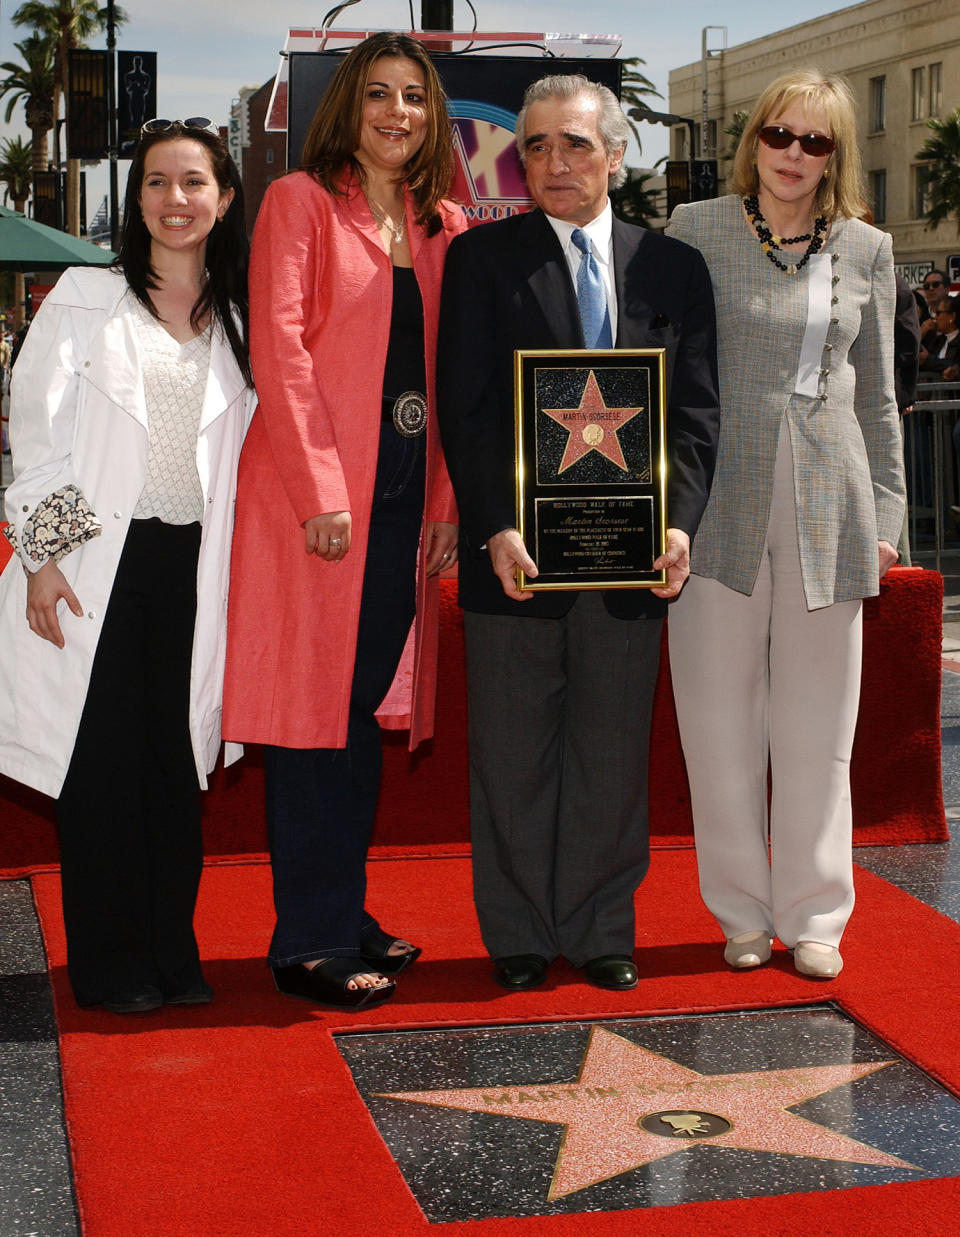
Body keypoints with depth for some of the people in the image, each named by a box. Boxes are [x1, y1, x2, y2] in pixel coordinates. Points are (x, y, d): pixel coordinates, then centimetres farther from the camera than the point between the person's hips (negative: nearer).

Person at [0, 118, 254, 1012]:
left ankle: (172, 953, 17)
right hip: (96, 562, -2)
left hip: (195, 564, 3)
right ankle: (109, 962, 11)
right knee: (102, 758, 0)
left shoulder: (241, 320, 11)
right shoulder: (84, 299, 2)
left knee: (178, 757, 5)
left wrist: (235, 568, 8)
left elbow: (253, 450, 13)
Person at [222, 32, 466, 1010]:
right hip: (315, 495, -6)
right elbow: (278, 346, -10)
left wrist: (451, 500, 5)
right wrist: (321, 489, -16)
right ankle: (310, 942, 4)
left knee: (371, 707, 11)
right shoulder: (301, 202, 0)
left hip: (406, 499, 6)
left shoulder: (446, 227, 16)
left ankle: (345, 915, 22)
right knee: (315, 709, -3)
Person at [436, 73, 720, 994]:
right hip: (516, 547, -2)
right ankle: (520, 937, 20)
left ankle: (600, 931, 23)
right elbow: (464, 408, -4)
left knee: (613, 752, 9)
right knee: (513, 754, 6)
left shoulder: (672, 268, 9)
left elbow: (696, 411, 7)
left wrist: (679, 522, -7)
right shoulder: (480, 259, 3)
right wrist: (496, 529, -14)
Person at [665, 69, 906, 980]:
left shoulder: (865, 251, 9)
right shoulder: (697, 230, 3)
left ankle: (813, 915, 18)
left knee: (817, 724, 6)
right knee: (719, 717, 3)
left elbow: (875, 393, 14)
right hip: (719, 502, -1)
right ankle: (744, 913, 17)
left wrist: (885, 513, 11)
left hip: (825, 505, 1)